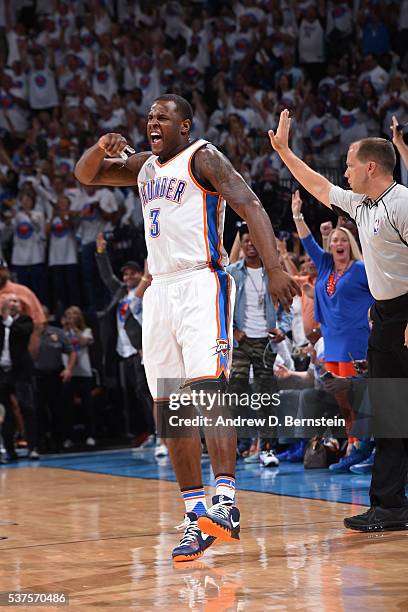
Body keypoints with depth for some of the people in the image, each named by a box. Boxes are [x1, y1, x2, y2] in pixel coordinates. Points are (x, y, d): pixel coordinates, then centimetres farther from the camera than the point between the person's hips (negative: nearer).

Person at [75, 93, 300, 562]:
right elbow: (85, 175, 25)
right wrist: (102, 147, 1)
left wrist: (273, 269, -28)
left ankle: (225, 501, -31)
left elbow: (251, 207, -14)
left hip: (202, 285, -7)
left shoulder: (203, 158, -3)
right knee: (169, 409, 3)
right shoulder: (145, 166, 19)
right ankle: (197, 517, 6)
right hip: (160, 290, 8)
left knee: (207, 387, -24)